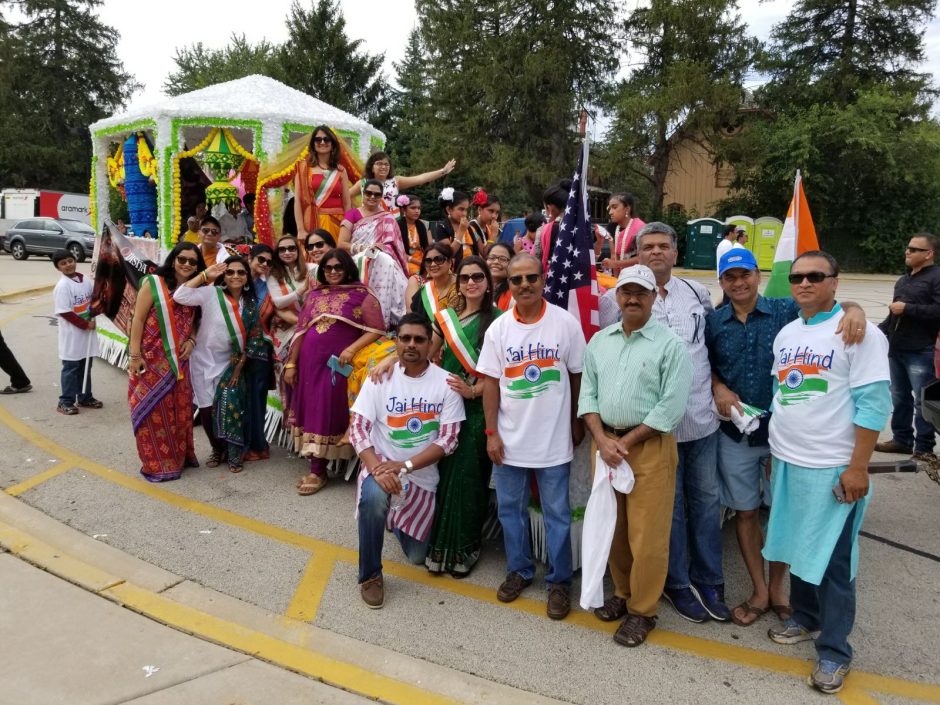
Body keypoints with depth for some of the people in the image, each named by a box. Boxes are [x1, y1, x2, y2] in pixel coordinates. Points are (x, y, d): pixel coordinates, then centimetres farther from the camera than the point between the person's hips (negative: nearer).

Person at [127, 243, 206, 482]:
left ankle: (180, 456, 28)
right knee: (153, 410, 2)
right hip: (152, 359, -5)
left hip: (178, 360, 5)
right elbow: (138, 319, -10)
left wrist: (191, 341, -4)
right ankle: (156, 464, 13)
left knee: (180, 409, 12)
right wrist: (134, 355, -15)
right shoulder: (153, 283, -7)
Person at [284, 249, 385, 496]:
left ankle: (318, 471, 4)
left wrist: (352, 348, -18)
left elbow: (376, 329, -7)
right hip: (310, 362, 5)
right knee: (311, 410, 6)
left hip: (338, 363, -5)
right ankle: (317, 467, 16)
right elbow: (300, 331, 12)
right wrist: (291, 363, 9)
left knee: (326, 411, -3)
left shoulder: (362, 295, -1)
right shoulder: (313, 295, 13)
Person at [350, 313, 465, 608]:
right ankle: (370, 575, -13)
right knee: (374, 497, -37)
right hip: (381, 463, -1)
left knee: (417, 556, 8)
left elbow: (448, 440, -14)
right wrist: (377, 468, -28)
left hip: (423, 475, 1)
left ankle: (397, 521, 43)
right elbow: (358, 428, -11)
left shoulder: (446, 383, -11)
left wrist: (405, 466, -24)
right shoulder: (380, 377, -8)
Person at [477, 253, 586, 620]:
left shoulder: (566, 323, -7)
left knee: (557, 514, 9)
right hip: (509, 439, 3)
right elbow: (491, 382, 1)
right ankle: (518, 570, 34)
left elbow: (577, 376, 1)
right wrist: (491, 432, -2)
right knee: (510, 509, 15)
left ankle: (559, 581, 25)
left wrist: (577, 424, 4)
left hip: (553, 440, -2)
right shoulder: (498, 328, -2)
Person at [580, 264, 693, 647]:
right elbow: (587, 393, 7)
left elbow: (670, 407, -13)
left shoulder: (671, 345, -8)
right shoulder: (599, 341, 8)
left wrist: (626, 443, -13)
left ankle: (642, 611, 19)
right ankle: (622, 592, 35)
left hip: (649, 446, -5)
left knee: (647, 535, 2)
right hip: (604, 443, 5)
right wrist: (603, 440, -7)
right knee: (612, 528, 15)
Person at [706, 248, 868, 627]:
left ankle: (777, 586, 32)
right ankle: (759, 591, 27)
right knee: (745, 512, 11)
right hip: (735, 435, 2)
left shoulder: (786, 311, -6)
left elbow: (834, 307, -7)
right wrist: (718, 388, -8)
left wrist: (855, 310, -30)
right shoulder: (713, 322, 1)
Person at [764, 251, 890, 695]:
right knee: (798, 547, 18)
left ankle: (834, 651, 19)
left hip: (832, 468, -6)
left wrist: (858, 467, -17)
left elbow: (873, 403, -14)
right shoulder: (785, 334, 9)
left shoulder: (858, 332, -11)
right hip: (786, 462, 6)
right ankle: (805, 618, 38)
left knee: (831, 560, 4)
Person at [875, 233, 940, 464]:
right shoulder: (902, 281, 20)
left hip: (921, 353, -8)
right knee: (899, 397, 14)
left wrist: (907, 308, -17)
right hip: (896, 350, 8)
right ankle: (902, 439, 24)